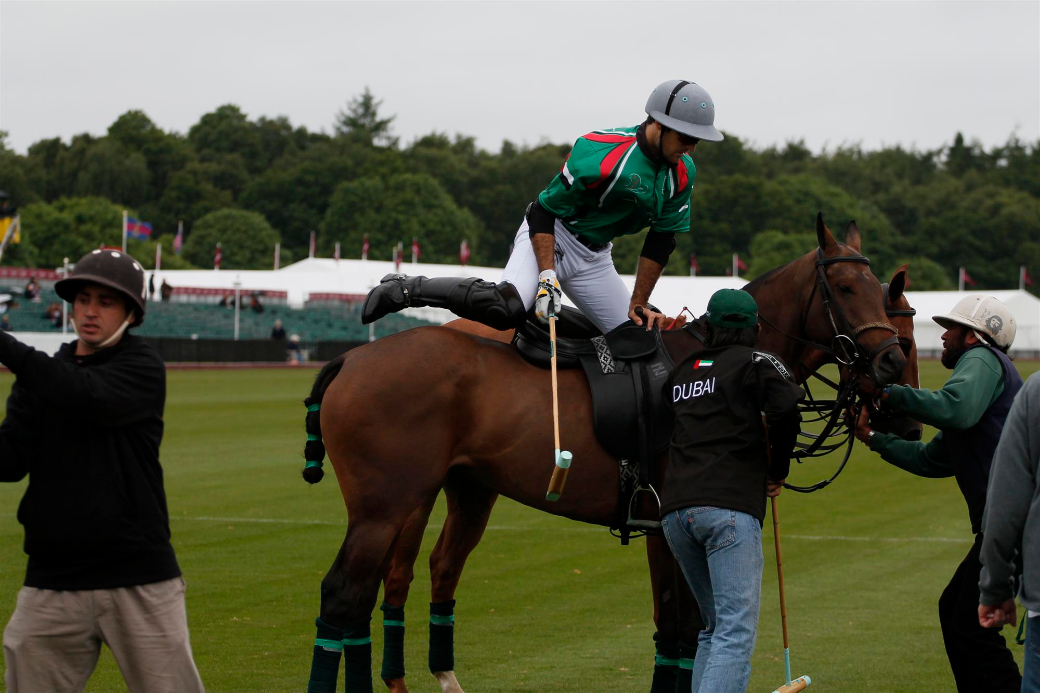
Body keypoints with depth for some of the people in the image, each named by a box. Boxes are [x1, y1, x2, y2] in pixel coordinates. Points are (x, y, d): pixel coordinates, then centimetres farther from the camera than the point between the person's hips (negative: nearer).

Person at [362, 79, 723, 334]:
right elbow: (543, 211, -22)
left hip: (593, 258, 8)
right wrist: (547, 277, -29)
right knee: (508, 307, -33)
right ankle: (404, 289, -19)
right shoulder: (602, 155, -26)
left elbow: (661, 242, 6)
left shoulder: (682, 173, -3)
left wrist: (639, 305, 5)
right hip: (551, 235, -8)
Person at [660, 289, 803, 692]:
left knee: (715, 628, 19)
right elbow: (785, 408, -12)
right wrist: (778, 469, 2)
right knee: (736, 633, -11)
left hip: (675, 509, 6)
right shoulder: (757, 363, 5)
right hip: (730, 506, -6)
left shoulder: (684, 369, 23)